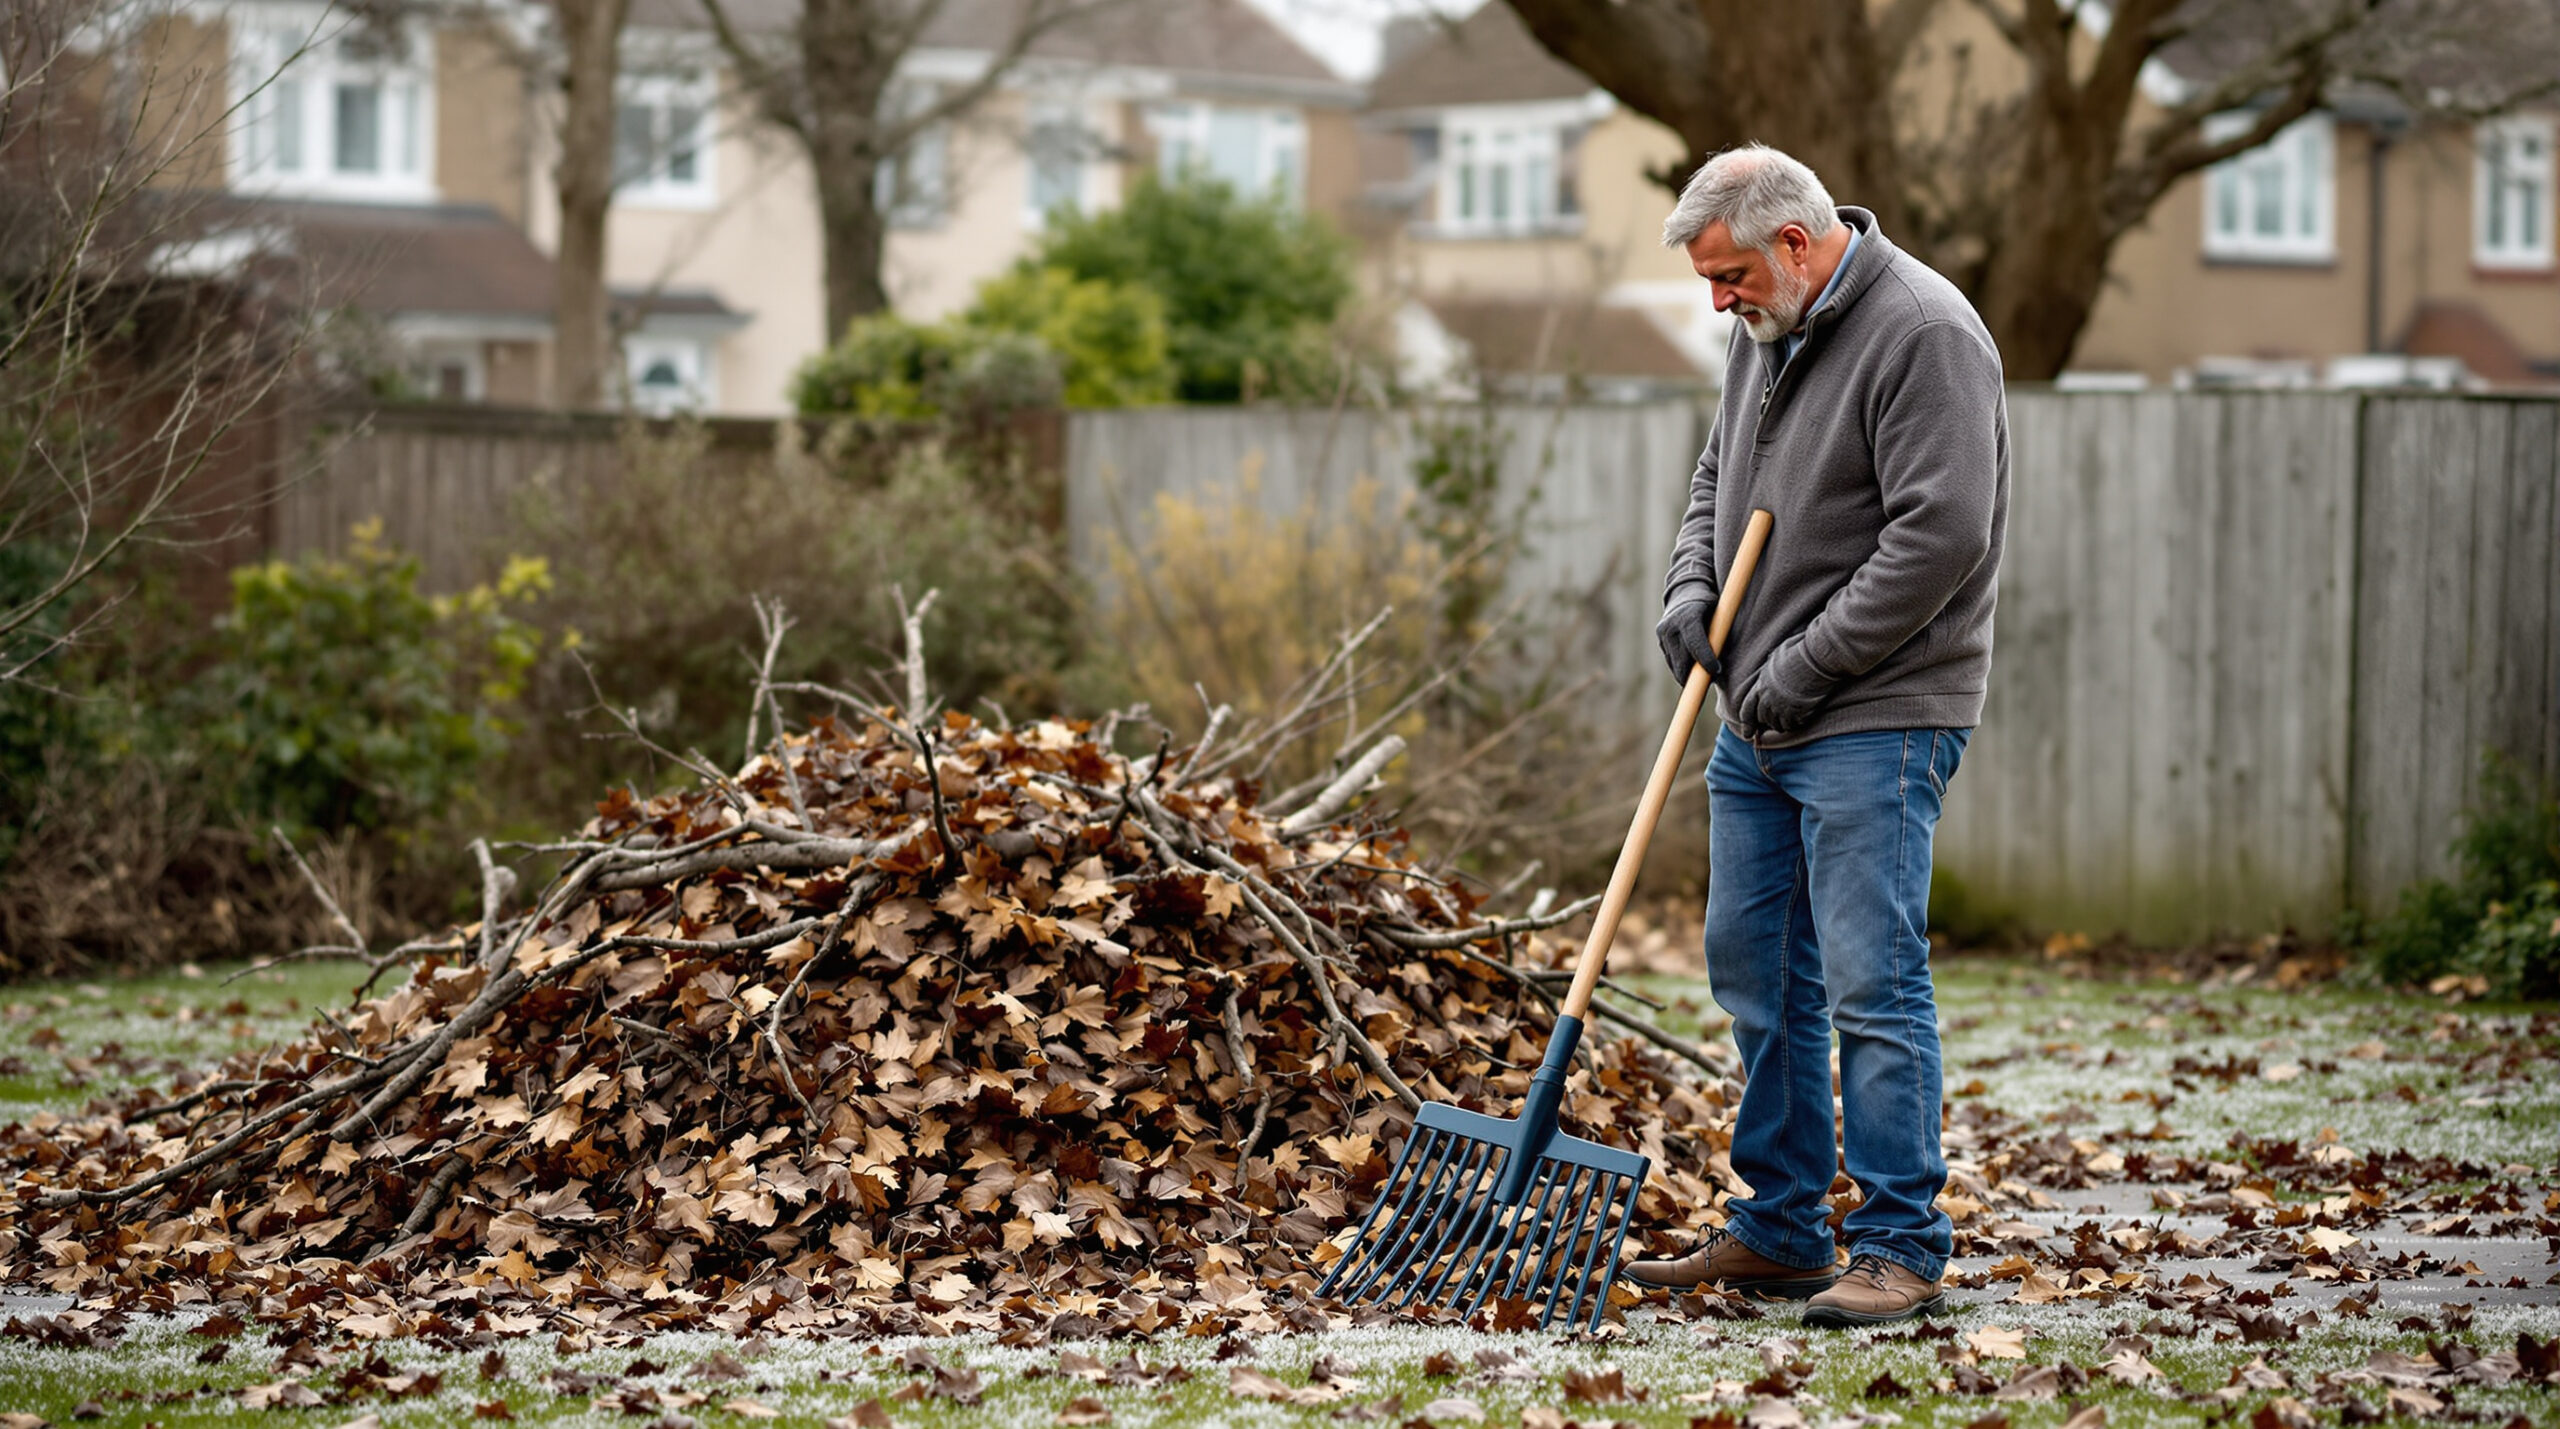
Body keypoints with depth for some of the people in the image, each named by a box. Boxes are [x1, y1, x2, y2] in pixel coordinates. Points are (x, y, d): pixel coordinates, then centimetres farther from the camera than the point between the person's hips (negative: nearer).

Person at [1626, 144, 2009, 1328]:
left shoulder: (1923, 334, -15)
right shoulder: (1768, 329, 13)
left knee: (1870, 983, -10)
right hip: (1758, 724, 9)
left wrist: (1806, 666, -18)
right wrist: (1691, 587, 4)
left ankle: (1901, 1251, -5)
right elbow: (1719, 477, 25)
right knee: (1755, 970, 12)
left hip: (1877, 719, -9)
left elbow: (1941, 533, -22)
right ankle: (1779, 1233, 22)